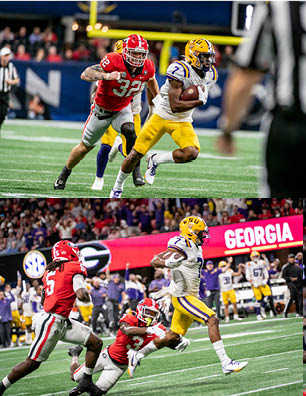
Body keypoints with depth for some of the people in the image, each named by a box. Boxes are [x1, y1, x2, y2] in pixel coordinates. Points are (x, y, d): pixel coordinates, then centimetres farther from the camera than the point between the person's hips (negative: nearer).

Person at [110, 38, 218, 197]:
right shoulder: (180, 70, -26)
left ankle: (155, 160, 2)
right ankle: (118, 187, 26)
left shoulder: (211, 75, -2)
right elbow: (174, 106, -30)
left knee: (191, 153, -23)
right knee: (136, 154, 0)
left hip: (183, 122, 5)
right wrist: (200, 101, -28)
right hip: (162, 116, -5)